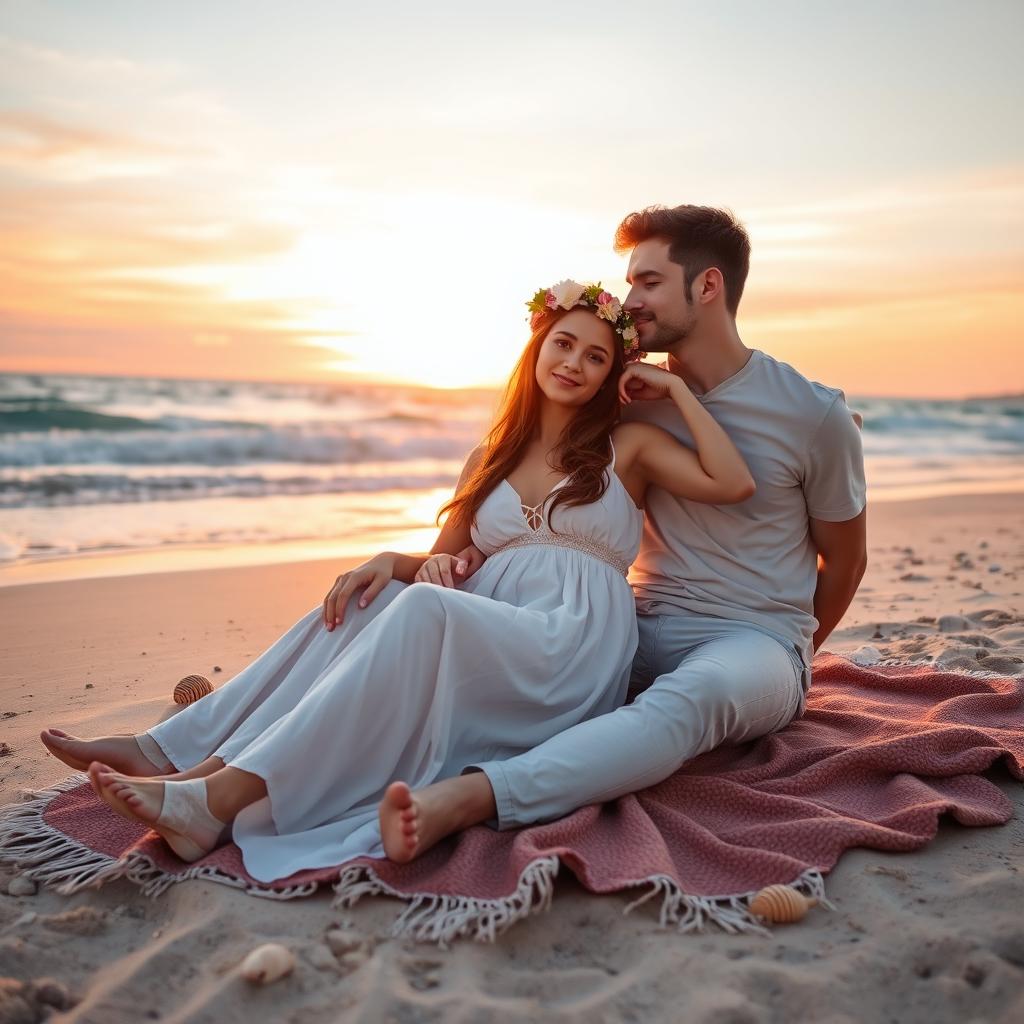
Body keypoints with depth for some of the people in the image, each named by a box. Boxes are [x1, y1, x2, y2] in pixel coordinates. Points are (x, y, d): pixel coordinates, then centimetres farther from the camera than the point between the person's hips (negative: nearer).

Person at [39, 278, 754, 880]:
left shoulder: (626, 446, 9)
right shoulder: (494, 455, 19)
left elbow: (734, 483, -6)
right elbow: (443, 561, 16)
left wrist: (675, 386, -1)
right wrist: (397, 563, -7)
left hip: (574, 650, -5)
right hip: (485, 639, 5)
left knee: (422, 607, -32)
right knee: (367, 599, -22)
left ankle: (222, 796, -37)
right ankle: (168, 751, -24)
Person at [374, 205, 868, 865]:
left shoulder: (815, 414, -4)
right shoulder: (637, 397, 6)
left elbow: (845, 561, 8)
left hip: (755, 641, -4)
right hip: (644, 635, 5)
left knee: (690, 697, -40)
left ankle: (465, 799, -56)